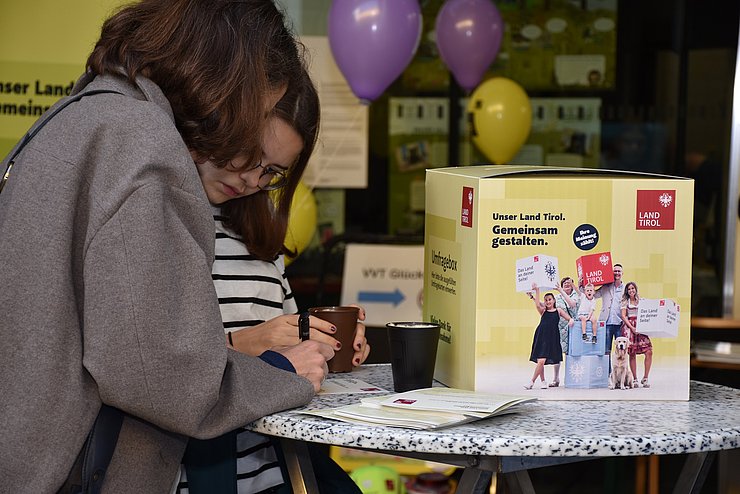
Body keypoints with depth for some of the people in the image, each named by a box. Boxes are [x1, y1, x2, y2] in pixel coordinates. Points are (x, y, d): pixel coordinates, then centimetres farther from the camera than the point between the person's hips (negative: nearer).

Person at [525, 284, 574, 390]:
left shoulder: (558, 311, 11)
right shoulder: (543, 311, 11)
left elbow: (570, 318, 8)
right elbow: (537, 305, -9)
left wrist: (571, 321, -16)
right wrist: (536, 291, -14)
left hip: (552, 337, -2)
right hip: (541, 336, 2)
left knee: (541, 361, -10)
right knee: (540, 361, 1)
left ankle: (532, 382, -6)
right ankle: (543, 381, 17)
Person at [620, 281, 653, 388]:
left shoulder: (641, 301, 16)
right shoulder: (625, 302, 9)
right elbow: (623, 316, 1)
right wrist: (632, 327, -11)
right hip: (629, 327, -2)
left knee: (649, 351, -11)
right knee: (632, 354, -5)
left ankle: (645, 378, -3)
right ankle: (635, 379, 3)